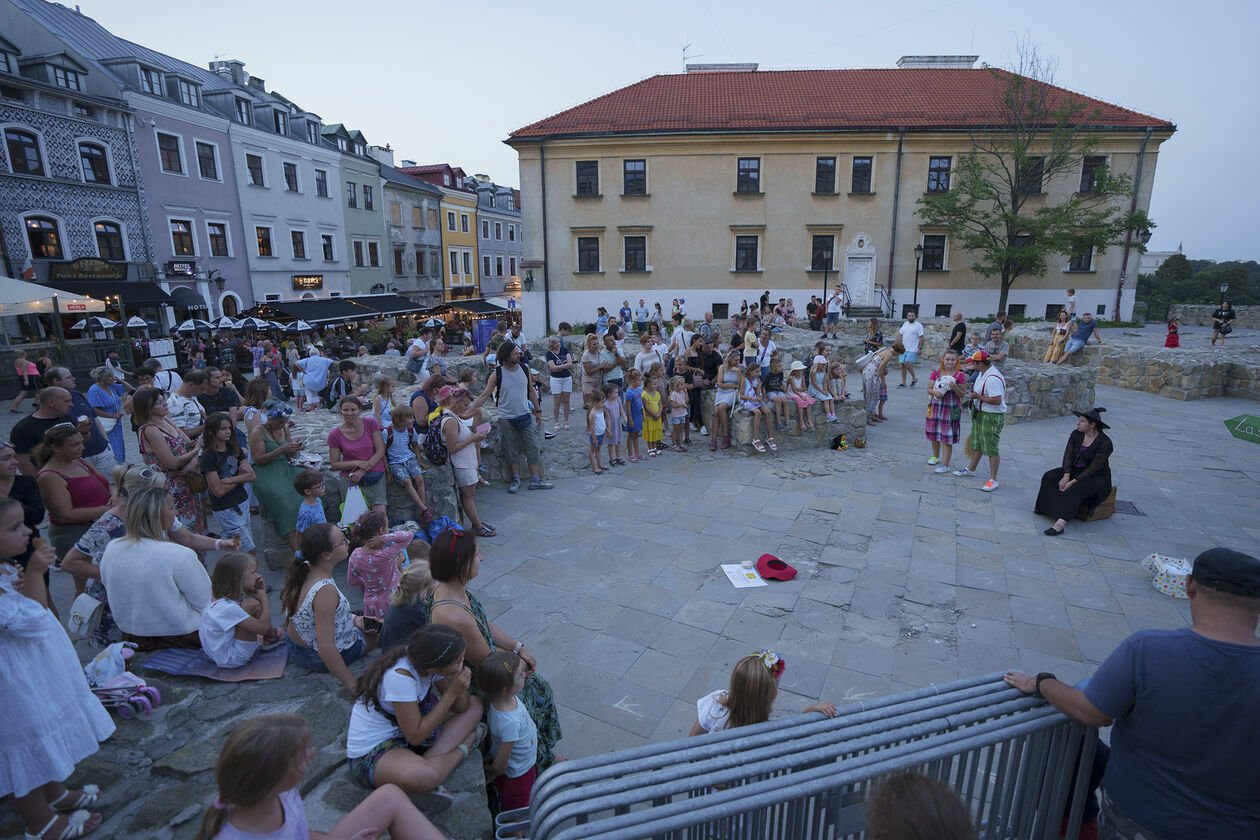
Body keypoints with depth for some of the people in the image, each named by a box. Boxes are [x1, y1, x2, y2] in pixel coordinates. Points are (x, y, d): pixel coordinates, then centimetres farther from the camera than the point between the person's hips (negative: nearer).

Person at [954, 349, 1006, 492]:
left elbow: (997, 400, -30)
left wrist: (978, 397, -22)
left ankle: (993, 480, 1)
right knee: (976, 443, 23)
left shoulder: (992, 378, -27)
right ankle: (971, 469, 40)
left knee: (991, 448, -5)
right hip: (980, 413, 11)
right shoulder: (983, 373, 7)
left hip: (992, 416, -11)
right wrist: (974, 391, 10)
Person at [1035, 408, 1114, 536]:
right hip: (1075, 470, 7)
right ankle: (1045, 508, -15)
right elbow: (1068, 455, -5)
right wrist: (1066, 475, -19)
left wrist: (1073, 482, -26)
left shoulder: (1105, 443, -19)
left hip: (1097, 477, -7)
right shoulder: (1076, 434, -1)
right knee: (1049, 477, -15)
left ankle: (1060, 524, -48)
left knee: (1075, 490, -34)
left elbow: (1094, 468, -22)